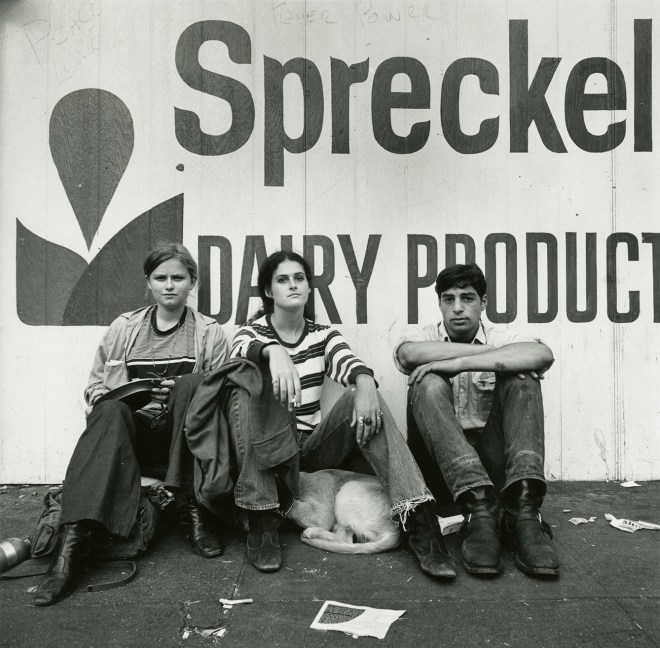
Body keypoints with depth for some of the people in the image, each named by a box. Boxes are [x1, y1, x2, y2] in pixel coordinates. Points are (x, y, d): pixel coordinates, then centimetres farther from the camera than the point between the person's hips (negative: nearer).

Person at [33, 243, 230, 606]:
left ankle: (190, 509, -26)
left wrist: (180, 391, -13)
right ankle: (74, 538, -43)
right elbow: (95, 385, 16)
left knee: (193, 384, -30)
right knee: (110, 412, -33)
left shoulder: (209, 333, 9)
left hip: (182, 436, -1)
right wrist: (107, 397, -7)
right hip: (132, 435, 1)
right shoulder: (123, 328, 15)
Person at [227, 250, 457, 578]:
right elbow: (241, 352, -24)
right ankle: (261, 521, -32)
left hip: (312, 447, 2)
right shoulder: (252, 331, 2)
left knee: (360, 398, -25)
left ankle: (418, 519, -34)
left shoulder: (323, 334, 9)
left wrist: (365, 383, -36)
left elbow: (347, 363, -13)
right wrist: (273, 351, -46)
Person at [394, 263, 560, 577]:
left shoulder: (502, 339, 8)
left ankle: (523, 511, -33)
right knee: (427, 380, -24)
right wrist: (490, 352, -16)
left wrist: (459, 363, -24)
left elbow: (543, 354, -18)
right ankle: (479, 511, -39)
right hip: (437, 458, -1)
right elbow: (409, 353, -20)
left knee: (522, 376, -17)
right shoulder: (423, 337, 9)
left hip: (493, 457, 1)